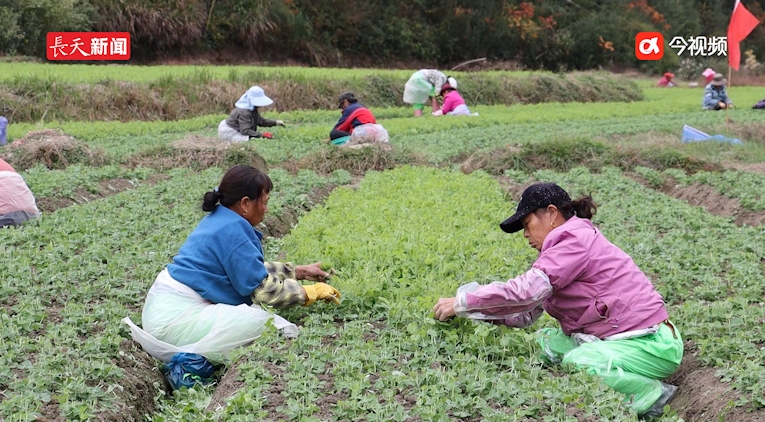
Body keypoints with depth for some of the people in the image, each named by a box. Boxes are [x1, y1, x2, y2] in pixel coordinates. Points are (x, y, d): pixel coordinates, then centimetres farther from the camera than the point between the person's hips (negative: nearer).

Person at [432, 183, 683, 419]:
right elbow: (526, 314, 8)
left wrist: (462, 303, -20)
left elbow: (527, 290, -27)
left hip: (652, 346, -10)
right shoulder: (564, 247, 17)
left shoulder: (576, 239, -13)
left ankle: (651, 393, -10)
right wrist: (474, 312, -4)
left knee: (575, 364, -30)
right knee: (543, 341, 3)